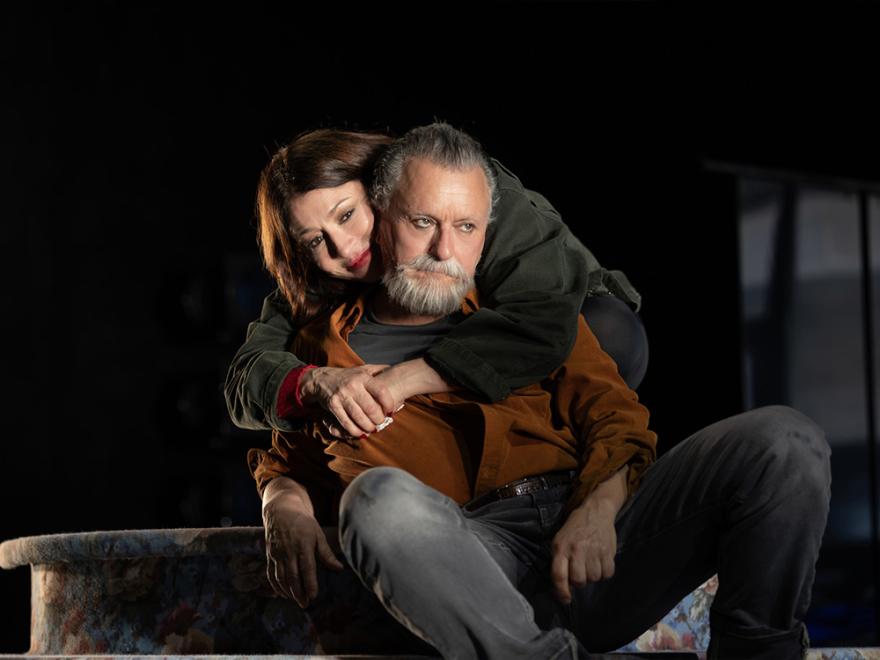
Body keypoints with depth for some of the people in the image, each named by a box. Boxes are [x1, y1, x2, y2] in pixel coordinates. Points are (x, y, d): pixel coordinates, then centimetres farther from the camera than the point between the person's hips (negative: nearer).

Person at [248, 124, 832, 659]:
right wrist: (287, 514, 5)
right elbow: (285, 463, 32)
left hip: (596, 537, 2)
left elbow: (616, 418, 15)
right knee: (380, 497, -40)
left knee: (784, 441, -19)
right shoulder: (325, 345, 24)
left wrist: (598, 508, -7)